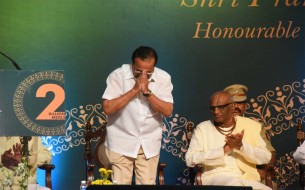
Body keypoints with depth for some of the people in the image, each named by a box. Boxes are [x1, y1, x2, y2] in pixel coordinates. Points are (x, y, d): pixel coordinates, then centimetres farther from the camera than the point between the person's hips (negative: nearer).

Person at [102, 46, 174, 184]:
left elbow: (168, 111, -12)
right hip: (121, 142, -2)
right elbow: (107, 108, -19)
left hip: (149, 143, 2)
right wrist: (134, 90, -23)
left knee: (148, 184, 7)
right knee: (121, 184, 0)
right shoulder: (118, 75, -13)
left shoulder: (163, 78, -6)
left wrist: (147, 92, -22)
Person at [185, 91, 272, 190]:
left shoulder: (251, 125, 12)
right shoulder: (202, 128, 7)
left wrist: (241, 146, -11)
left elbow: (266, 157, 6)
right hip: (214, 177, -2)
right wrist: (223, 150, -13)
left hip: (246, 179, 2)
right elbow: (190, 159, -6)